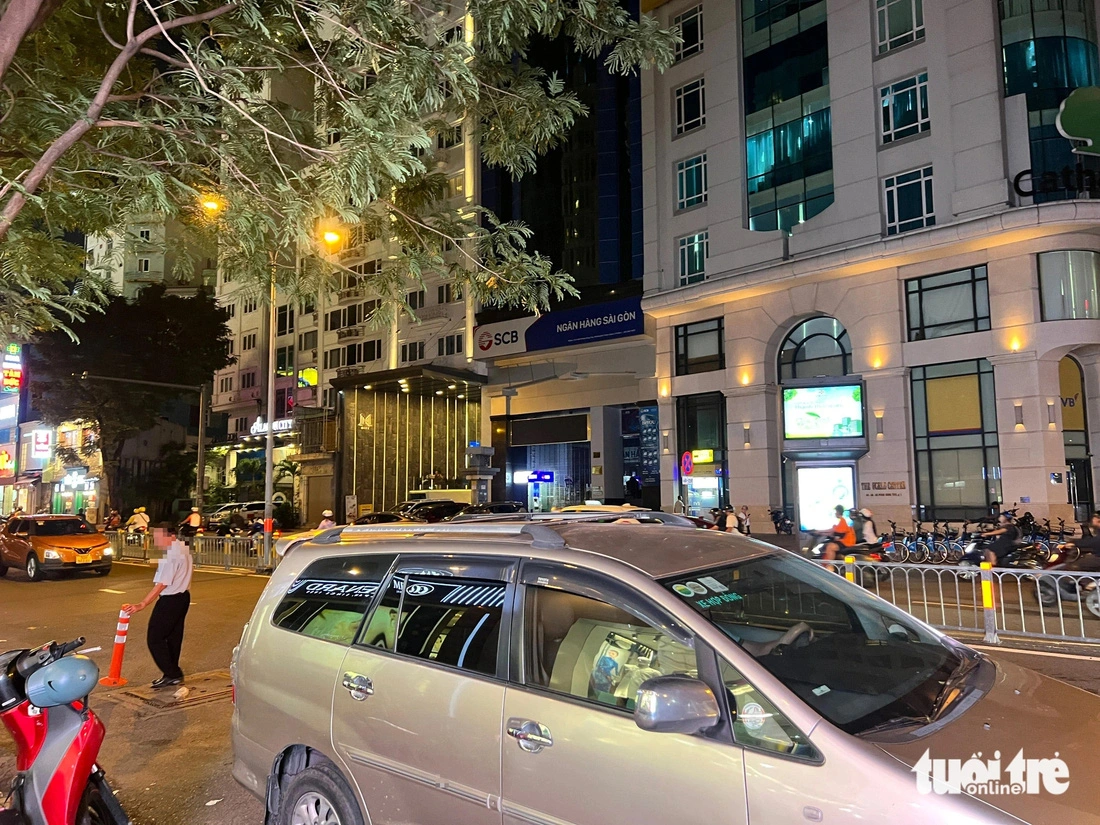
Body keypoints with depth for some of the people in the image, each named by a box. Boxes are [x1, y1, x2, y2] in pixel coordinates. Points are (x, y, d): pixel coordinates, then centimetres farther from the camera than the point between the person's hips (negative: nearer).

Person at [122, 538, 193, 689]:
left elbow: (162, 584, -24)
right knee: (174, 637, 16)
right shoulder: (184, 546, 5)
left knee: (155, 638, 0)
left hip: (170, 600, -10)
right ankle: (172, 674, 24)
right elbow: (191, 568, 16)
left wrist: (142, 605, -23)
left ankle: (171, 674, 3)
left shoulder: (170, 553, -24)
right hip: (183, 596, 10)